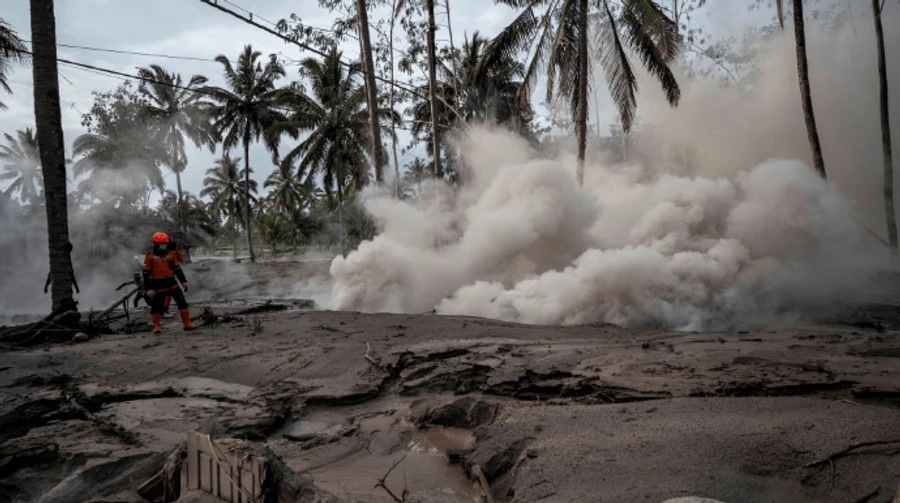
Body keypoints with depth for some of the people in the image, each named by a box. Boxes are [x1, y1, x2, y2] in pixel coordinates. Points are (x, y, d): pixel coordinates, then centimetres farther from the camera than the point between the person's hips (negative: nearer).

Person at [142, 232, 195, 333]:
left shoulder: (169, 255, 5)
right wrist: (148, 289, -12)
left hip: (172, 285, 4)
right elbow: (146, 274, -8)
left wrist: (184, 281, 9)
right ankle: (156, 326, 25)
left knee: (182, 302, -3)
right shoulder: (150, 257, -8)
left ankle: (187, 323, 2)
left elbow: (177, 269, 12)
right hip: (158, 287, -4)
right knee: (156, 306, 6)